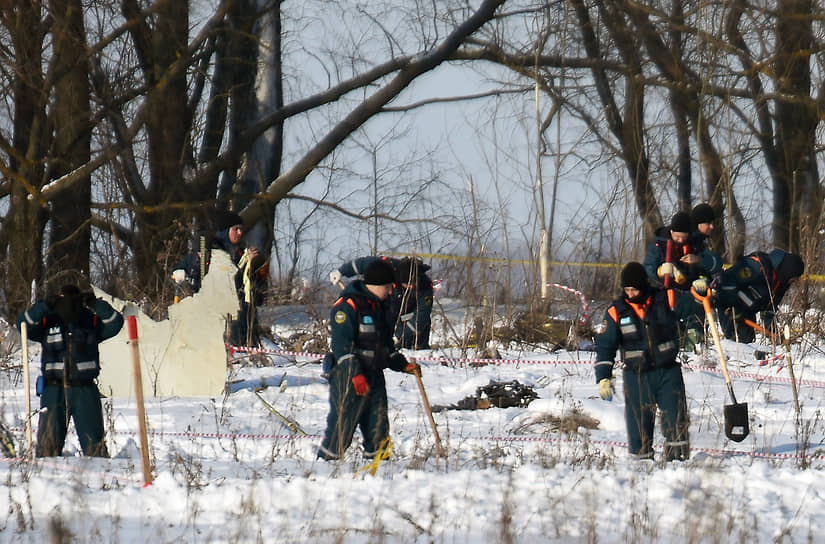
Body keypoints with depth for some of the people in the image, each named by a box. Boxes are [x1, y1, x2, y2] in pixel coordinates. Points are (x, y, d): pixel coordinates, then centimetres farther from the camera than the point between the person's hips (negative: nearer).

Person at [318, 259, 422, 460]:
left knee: (379, 429, 6)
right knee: (341, 428, -9)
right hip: (348, 378, -8)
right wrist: (355, 375, -25)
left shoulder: (379, 307, 17)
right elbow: (342, 344, -19)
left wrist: (404, 365, 19)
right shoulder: (347, 306, -12)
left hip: (374, 376, 8)